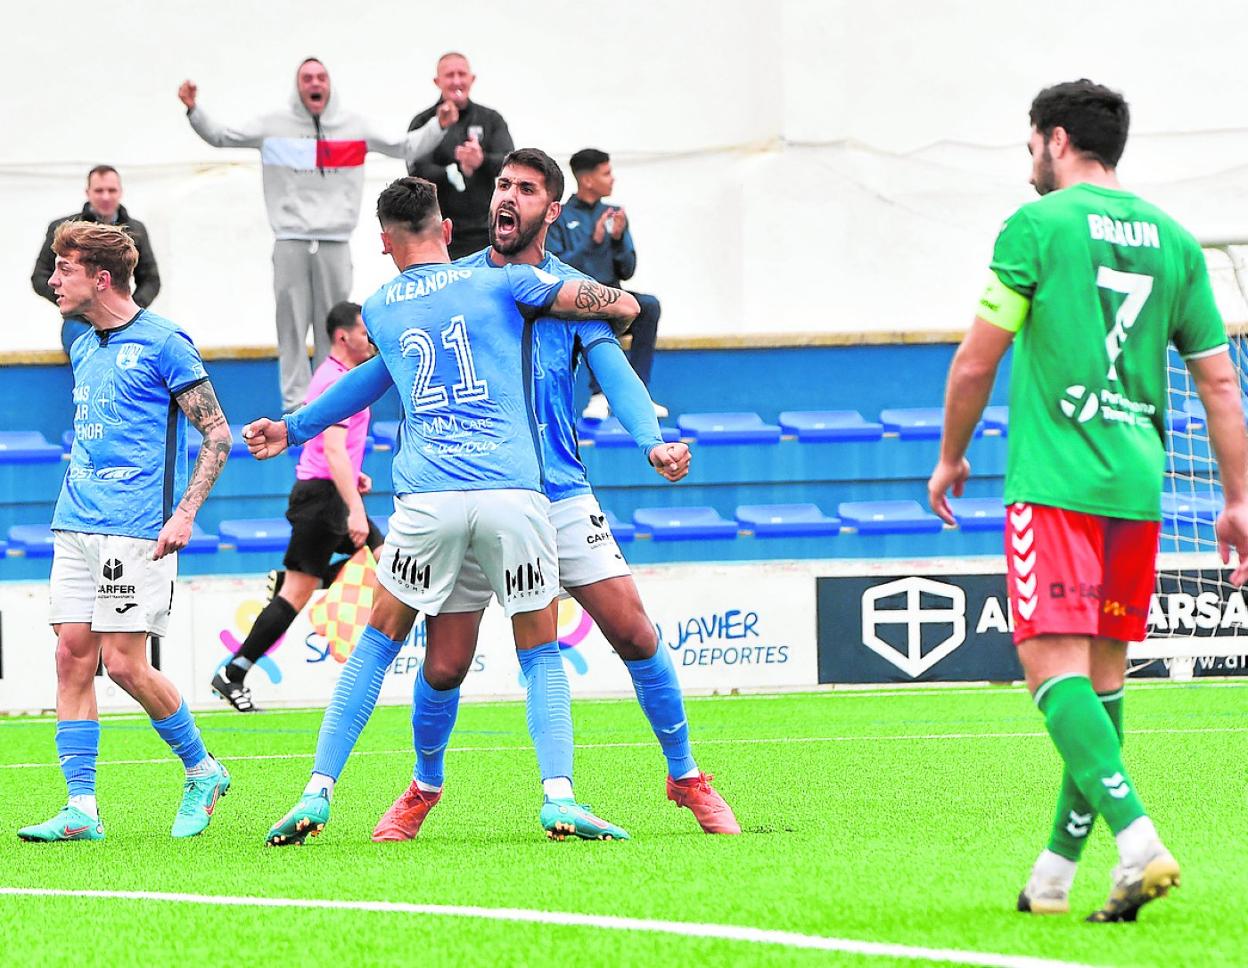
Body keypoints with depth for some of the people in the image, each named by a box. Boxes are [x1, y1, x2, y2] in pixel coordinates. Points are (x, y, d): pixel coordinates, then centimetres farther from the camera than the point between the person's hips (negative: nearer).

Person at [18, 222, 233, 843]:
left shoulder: (162, 343, -6)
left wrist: (184, 513, -15)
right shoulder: (84, 348, 16)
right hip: (75, 527, 7)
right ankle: (81, 810, -1)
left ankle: (203, 771, 12)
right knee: (72, 654, -1)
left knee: (123, 663, -9)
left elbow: (216, 432, -7)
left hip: (137, 529, -7)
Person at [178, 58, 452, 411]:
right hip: (291, 241, -1)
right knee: (292, 323, -2)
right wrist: (194, 110, -3)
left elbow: (405, 148, 13)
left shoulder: (353, 125, 8)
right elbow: (221, 136, 10)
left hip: (335, 242, 1)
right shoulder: (275, 124, 5)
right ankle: (295, 401, 2)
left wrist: (438, 126, 0)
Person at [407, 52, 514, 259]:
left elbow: (508, 162, -4)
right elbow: (419, 172, -8)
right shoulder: (423, 123, 4)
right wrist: (459, 170, -25)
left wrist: (482, 160, -27)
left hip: (483, 232, 2)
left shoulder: (491, 119, 10)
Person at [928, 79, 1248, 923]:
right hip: (1139, 483, 6)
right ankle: (1056, 872, 17)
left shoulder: (1038, 226, -3)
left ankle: (1137, 840, -28)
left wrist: (951, 457, 15)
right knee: (1103, 673, 12)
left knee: (1055, 665, -10)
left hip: (1055, 482, -6)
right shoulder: (1172, 239, 12)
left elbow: (978, 360, -1)